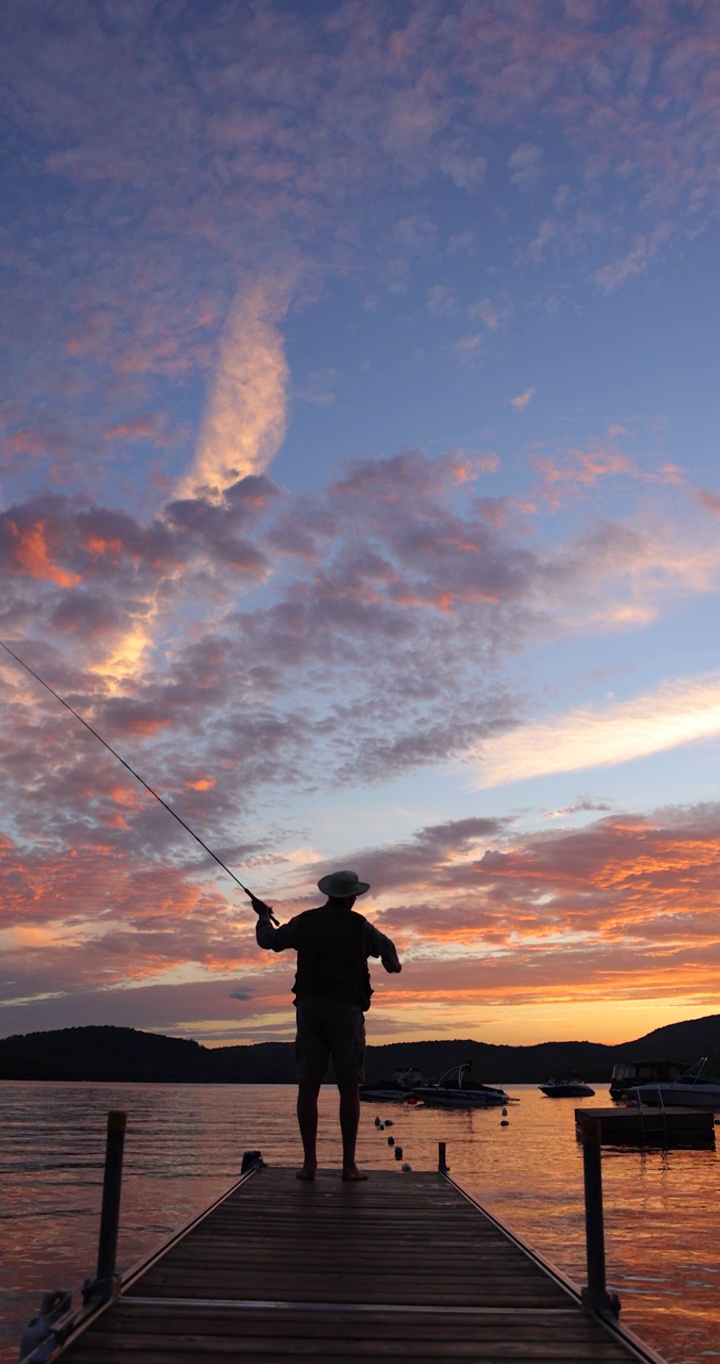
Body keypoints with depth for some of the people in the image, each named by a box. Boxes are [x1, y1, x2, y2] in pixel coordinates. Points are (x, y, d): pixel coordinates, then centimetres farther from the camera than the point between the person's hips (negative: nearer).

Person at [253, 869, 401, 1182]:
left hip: (310, 1007, 2)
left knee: (308, 1086, 4)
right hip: (346, 1009, -2)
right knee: (349, 1088, 3)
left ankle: (309, 1162, 3)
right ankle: (349, 1164, 4)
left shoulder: (304, 922, 5)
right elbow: (386, 947, 18)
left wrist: (263, 916, 38)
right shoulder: (359, 926, 0)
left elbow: (268, 940, 17)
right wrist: (394, 965, 41)